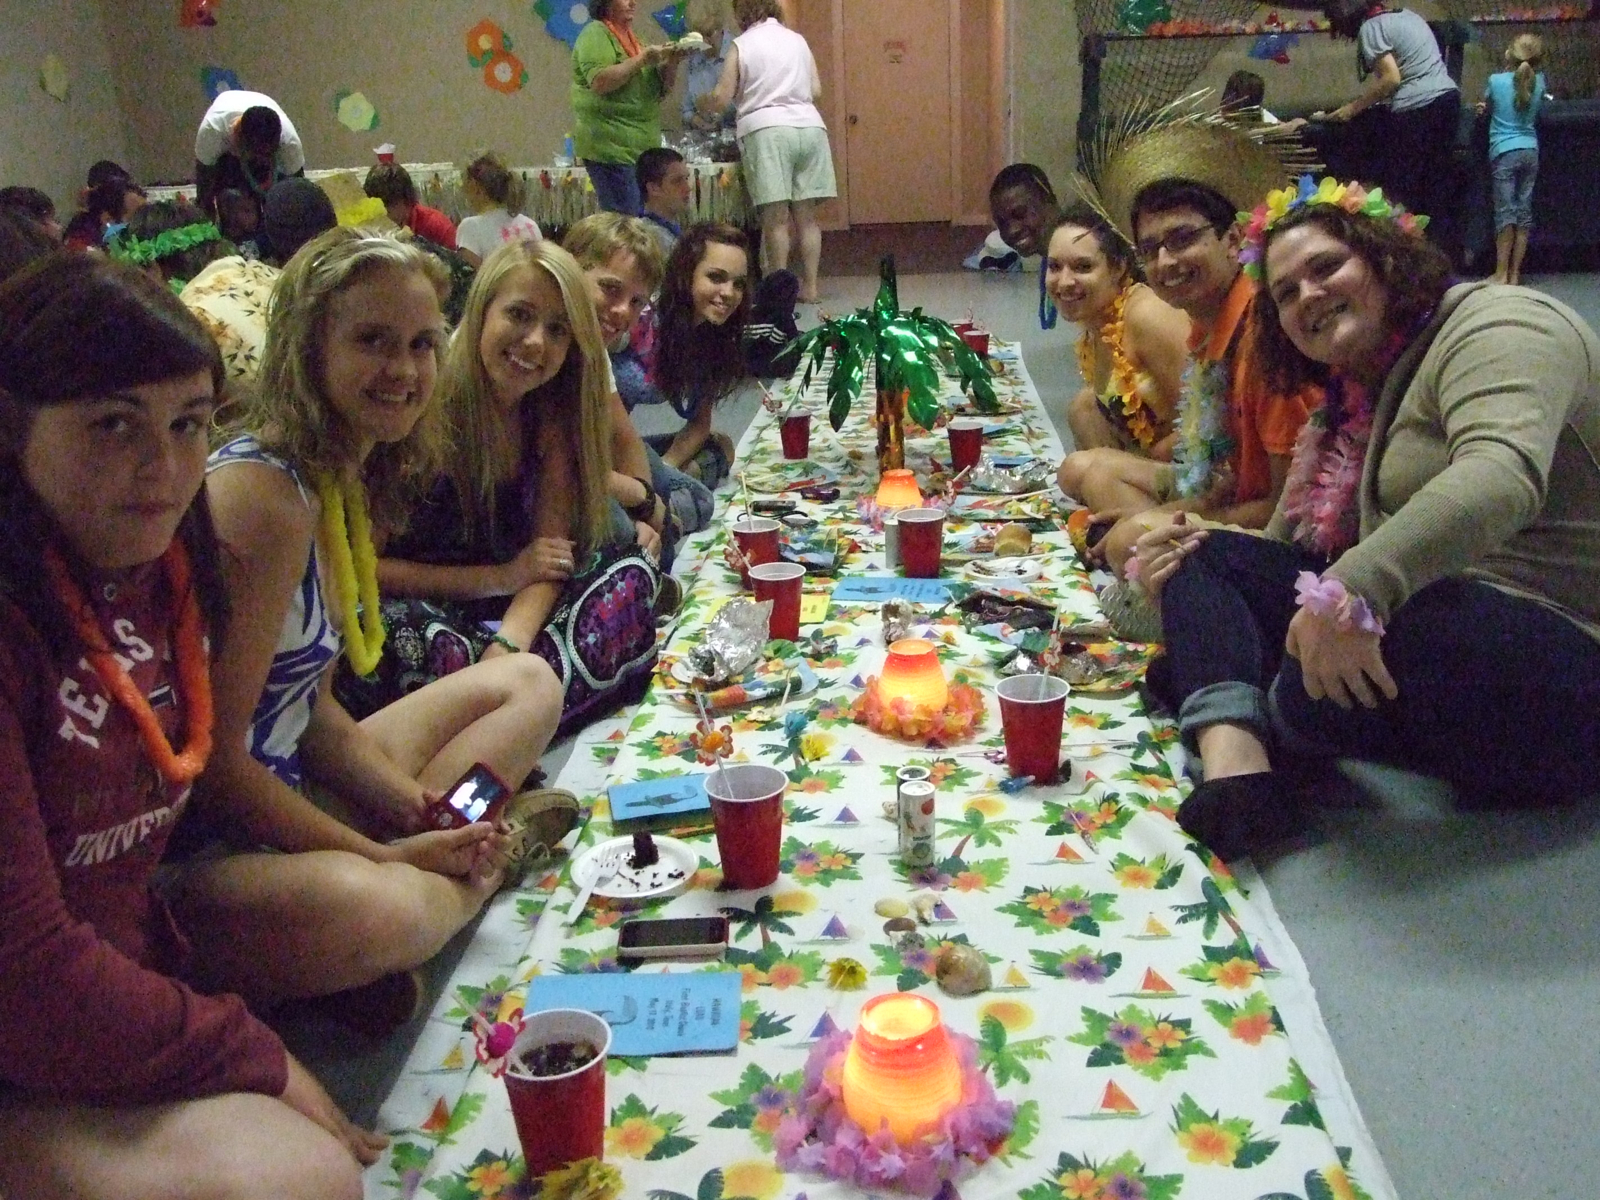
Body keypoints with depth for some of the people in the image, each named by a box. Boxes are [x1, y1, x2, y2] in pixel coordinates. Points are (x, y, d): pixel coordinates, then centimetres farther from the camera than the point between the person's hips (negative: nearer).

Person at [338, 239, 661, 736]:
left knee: (630, 574, -13)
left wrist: (507, 649, -27)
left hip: (510, 614, 6)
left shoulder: (553, 413, -2)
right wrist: (502, 577, -18)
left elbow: (551, 555, -7)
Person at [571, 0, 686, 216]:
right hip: (611, 147, -8)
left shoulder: (631, 38, 19)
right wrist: (641, 60, -18)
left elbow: (662, 89, 19)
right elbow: (599, 82, -19)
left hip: (640, 148, 8)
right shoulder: (595, 34, -4)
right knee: (624, 222, -14)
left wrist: (671, 62, 1)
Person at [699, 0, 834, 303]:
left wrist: (702, 104, 22)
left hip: (766, 129, -4)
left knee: (776, 218, -5)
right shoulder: (797, 40, 16)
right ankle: (809, 286, 9)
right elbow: (816, 90, 16)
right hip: (809, 126, 4)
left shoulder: (742, 44, 4)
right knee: (806, 214, 6)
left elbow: (721, 98, 1)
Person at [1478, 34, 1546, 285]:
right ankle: (1515, 273, 10)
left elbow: (1486, 105, 11)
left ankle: (1501, 273, -4)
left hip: (1505, 153, -4)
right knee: (1524, 211, 6)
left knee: (1506, 212, -4)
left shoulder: (1496, 80, -6)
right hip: (1531, 151, 4)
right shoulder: (1538, 82, 3)